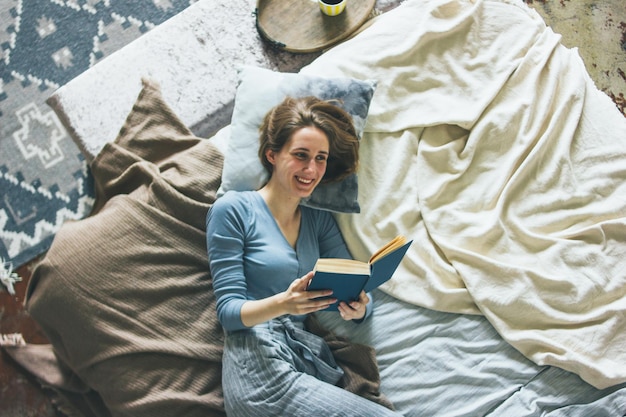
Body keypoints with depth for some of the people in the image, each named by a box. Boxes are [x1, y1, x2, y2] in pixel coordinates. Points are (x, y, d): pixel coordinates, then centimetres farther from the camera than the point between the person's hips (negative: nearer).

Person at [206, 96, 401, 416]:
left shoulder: (319, 219, 15)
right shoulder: (233, 209, -3)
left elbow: (355, 287, 8)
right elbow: (228, 311, -7)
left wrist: (358, 308, -16)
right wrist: (283, 303, -26)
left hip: (311, 357, 6)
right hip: (258, 362, -6)